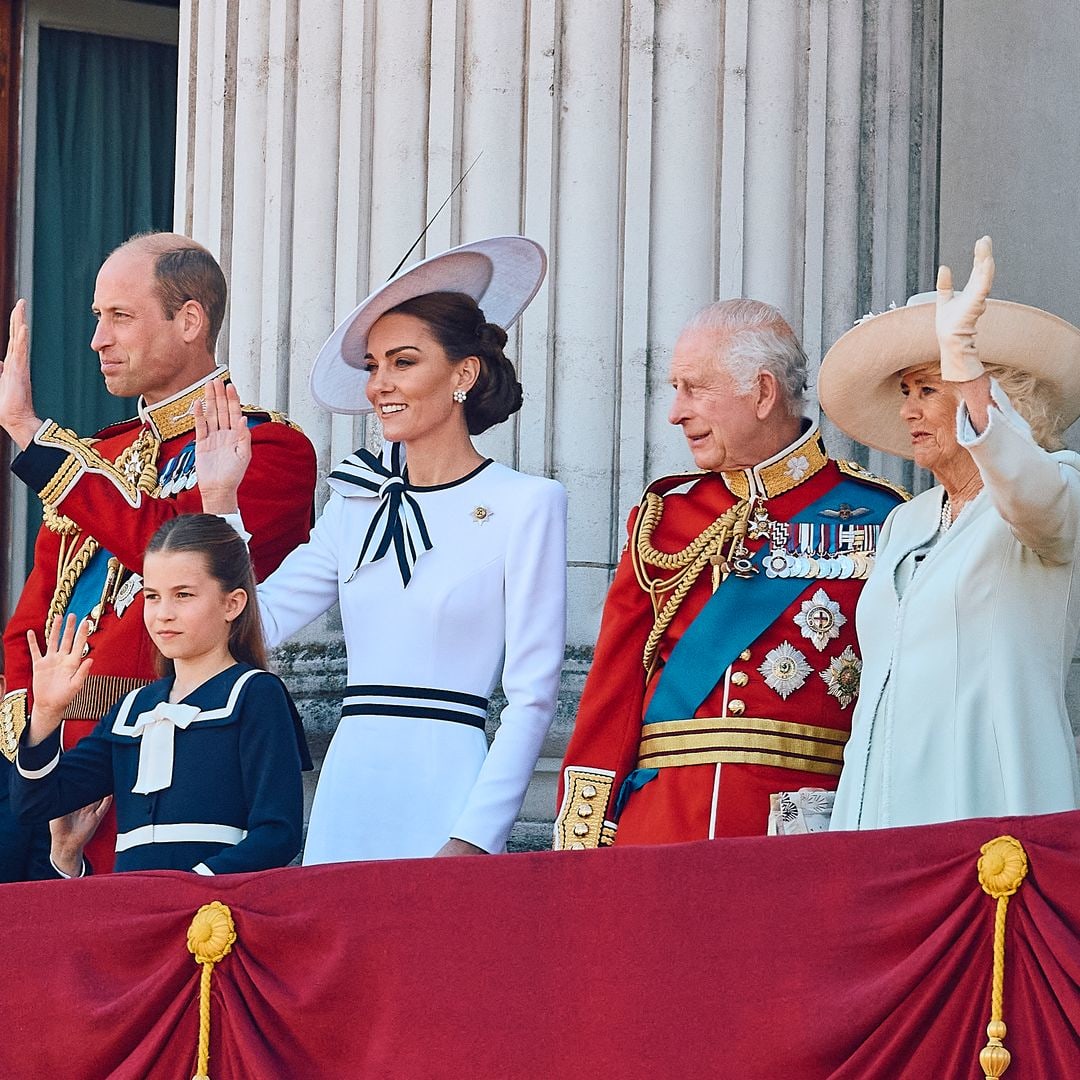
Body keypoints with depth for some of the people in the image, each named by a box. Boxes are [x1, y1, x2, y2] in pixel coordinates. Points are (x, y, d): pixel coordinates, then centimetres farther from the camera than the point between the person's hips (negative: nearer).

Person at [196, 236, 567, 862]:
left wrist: (474, 840, -12)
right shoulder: (360, 504, 13)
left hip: (444, 794, -5)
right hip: (347, 794, 5)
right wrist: (220, 499, 3)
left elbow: (533, 695, -6)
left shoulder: (526, 505, -3)